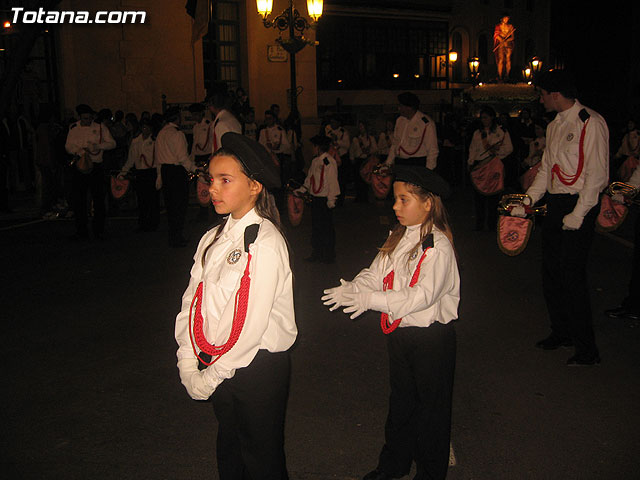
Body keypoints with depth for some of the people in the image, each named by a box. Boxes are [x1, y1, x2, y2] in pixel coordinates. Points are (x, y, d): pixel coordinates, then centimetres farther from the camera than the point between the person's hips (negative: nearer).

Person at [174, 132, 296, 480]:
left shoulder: (266, 244, -19)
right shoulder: (213, 239, 3)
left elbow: (253, 323, -22)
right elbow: (192, 302, 3)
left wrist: (211, 375, -15)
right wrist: (189, 365, -6)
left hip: (257, 368, -6)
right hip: (217, 367, 6)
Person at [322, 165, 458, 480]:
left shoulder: (438, 245, -20)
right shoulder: (397, 239, 5)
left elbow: (424, 294, -30)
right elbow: (376, 274, 4)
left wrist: (372, 299, -35)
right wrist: (351, 289, -16)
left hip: (432, 337, -7)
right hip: (399, 333, 8)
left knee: (431, 405, 9)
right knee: (400, 399, 22)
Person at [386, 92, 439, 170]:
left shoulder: (426, 123, -8)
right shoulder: (400, 120, 13)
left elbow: (432, 151, -9)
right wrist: (388, 163, 13)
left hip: (417, 164, -5)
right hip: (399, 162, 5)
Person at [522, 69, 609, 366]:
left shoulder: (591, 123, -11)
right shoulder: (554, 126, 15)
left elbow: (597, 174, -15)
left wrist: (577, 214, -18)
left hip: (579, 206, -8)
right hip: (554, 205, 8)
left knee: (572, 277, -8)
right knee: (551, 272, 13)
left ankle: (587, 349, 5)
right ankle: (561, 332, 30)